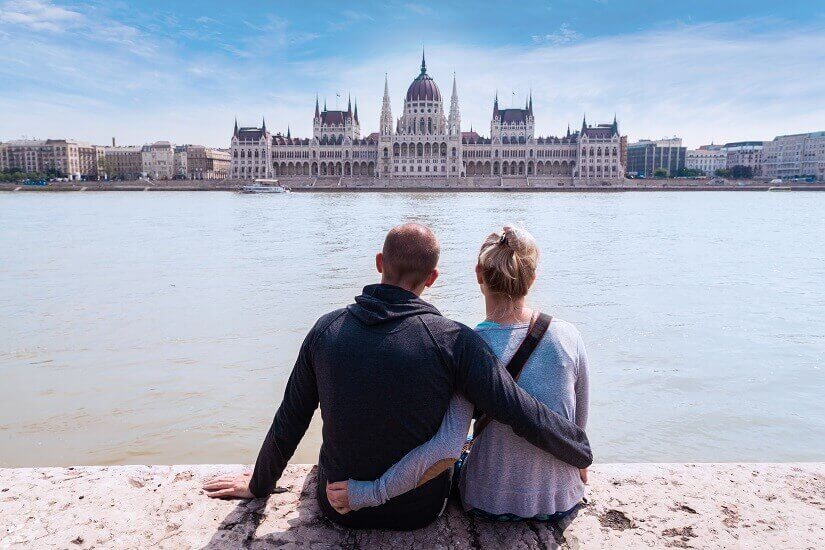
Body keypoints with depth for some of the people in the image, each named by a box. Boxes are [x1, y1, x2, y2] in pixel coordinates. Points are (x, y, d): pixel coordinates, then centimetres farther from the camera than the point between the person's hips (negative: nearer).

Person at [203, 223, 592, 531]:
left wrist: (259, 485, 15)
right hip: (419, 510, -2)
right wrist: (581, 455, 1)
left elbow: (289, 422, -3)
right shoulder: (453, 340, -22)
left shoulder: (326, 329, -13)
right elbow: (524, 413, -19)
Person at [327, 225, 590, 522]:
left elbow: (446, 445, -31)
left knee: (457, 462, 33)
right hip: (562, 501, 3)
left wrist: (366, 494, -24)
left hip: (489, 502, -2)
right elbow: (578, 425, -2)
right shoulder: (567, 336, -14)